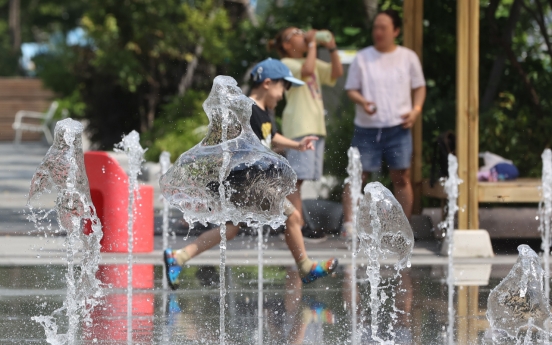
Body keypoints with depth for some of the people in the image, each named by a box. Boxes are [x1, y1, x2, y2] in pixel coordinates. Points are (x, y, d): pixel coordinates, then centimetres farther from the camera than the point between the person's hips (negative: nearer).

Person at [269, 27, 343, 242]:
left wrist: (331, 48, 5)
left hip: (316, 127, 8)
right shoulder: (286, 64, -2)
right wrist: (312, 44, -11)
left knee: (299, 177, 7)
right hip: (298, 126, -8)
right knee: (297, 177, -12)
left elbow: (336, 73, 15)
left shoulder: (313, 62, 23)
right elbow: (306, 70, -22)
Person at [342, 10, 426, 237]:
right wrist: (361, 101, -17)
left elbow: (419, 87, 14)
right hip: (367, 127, 0)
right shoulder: (362, 58, 3)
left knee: (401, 177, 3)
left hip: (398, 127, 0)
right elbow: (351, 89, 5)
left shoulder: (408, 58, 6)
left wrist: (416, 109, -3)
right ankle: (348, 224, -3)